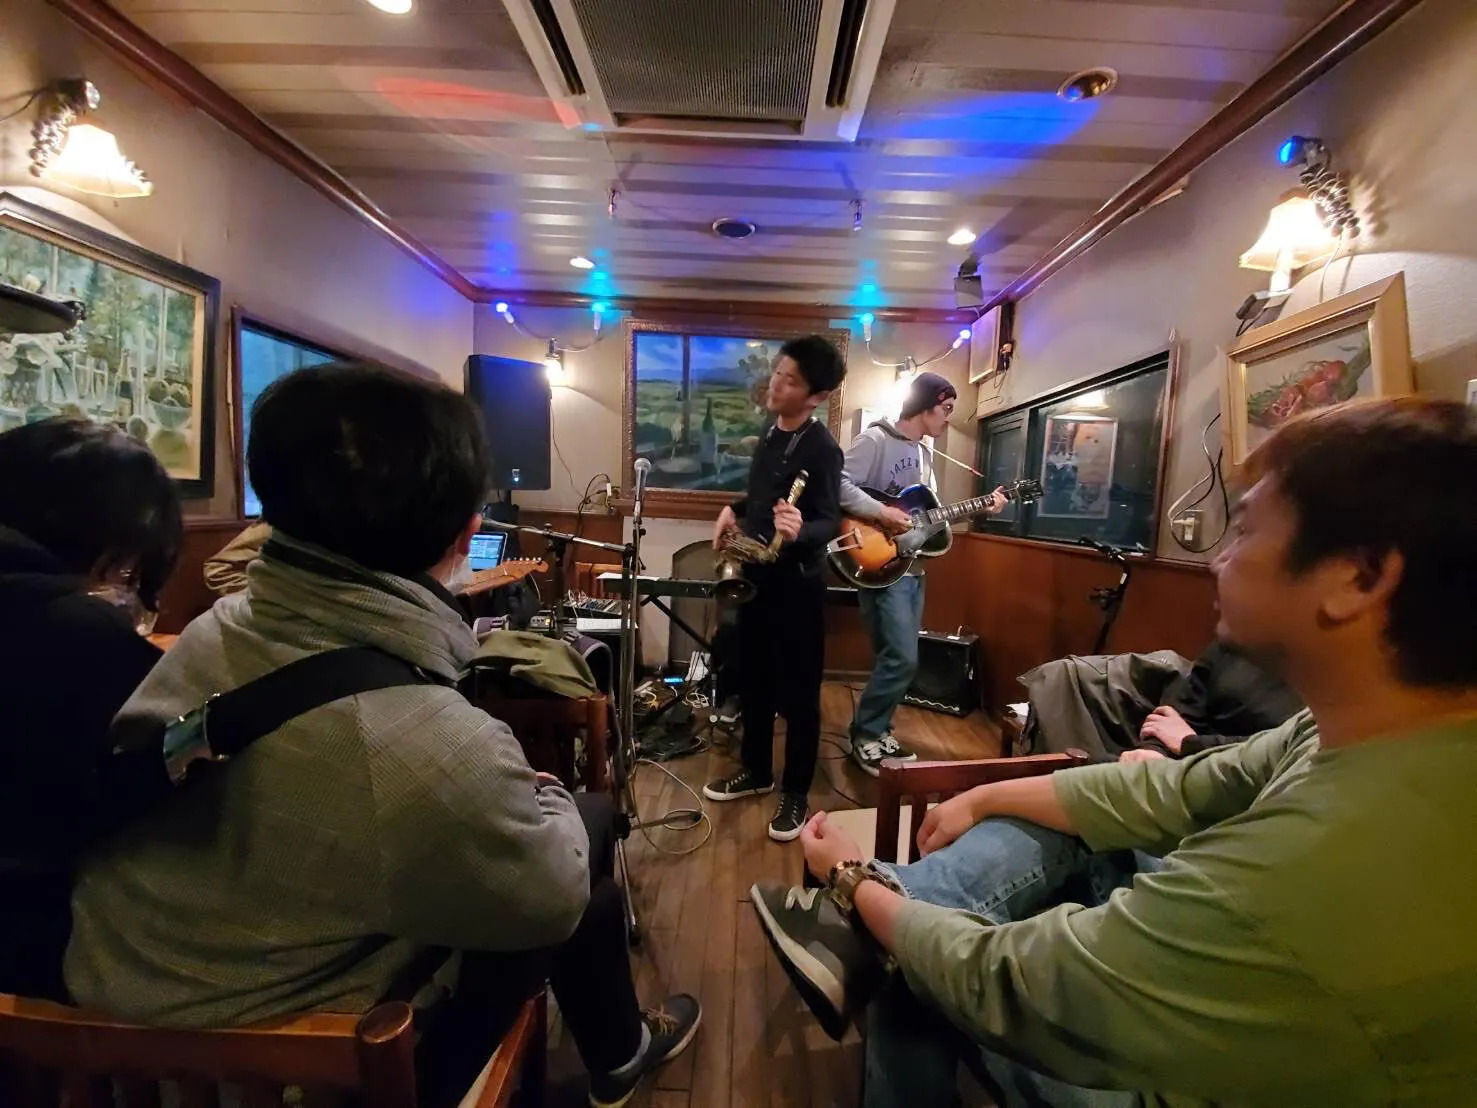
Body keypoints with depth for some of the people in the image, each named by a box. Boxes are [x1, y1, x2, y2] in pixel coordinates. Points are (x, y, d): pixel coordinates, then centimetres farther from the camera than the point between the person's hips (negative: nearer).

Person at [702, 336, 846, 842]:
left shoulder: (821, 448, -17)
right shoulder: (772, 431, 8)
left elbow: (830, 522, -23)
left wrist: (798, 532, -43)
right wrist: (734, 510, 7)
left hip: (796, 582, -8)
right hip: (755, 574, 8)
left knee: (797, 692, 5)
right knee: (752, 680, 18)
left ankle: (796, 793, 22)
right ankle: (756, 770, 36)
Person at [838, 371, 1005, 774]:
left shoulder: (924, 454, 18)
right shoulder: (875, 439, -10)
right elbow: (837, 482, -22)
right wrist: (880, 513, -23)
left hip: (912, 567, 9)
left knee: (899, 657, 12)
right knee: (902, 658, -10)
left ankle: (877, 731, 26)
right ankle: (864, 736, 6)